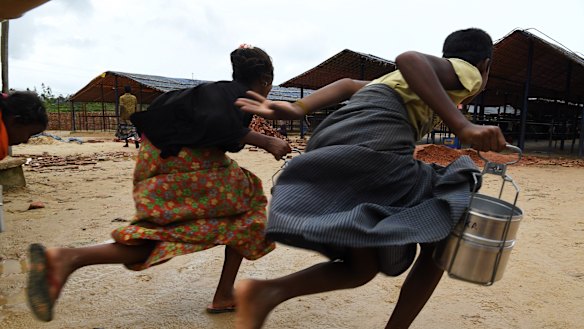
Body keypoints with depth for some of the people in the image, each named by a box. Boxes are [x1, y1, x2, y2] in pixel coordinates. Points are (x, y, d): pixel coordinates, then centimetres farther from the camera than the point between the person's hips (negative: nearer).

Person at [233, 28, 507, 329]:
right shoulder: (467, 72, 15)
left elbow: (349, 85, 23)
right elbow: (409, 59, -8)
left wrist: (296, 110, 11)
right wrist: (462, 127, -13)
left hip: (326, 151, 8)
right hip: (374, 144, -8)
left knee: (362, 266, 14)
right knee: (441, 239, 13)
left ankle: (265, 292, -6)